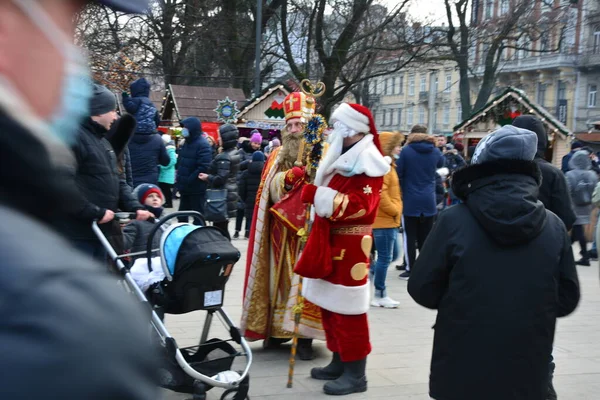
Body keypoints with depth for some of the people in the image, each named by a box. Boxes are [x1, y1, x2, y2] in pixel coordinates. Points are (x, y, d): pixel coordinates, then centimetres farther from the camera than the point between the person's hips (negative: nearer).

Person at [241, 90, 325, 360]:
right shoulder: (278, 156, 11)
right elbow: (273, 190, -1)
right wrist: (295, 172, -15)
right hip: (282, 230, 4)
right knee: (281, 278, 8)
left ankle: (305, 334, 2)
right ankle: (279, 328, 19)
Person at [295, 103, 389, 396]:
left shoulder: (367, 164, -13)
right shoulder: (342, 158, 17)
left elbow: (359, 205, -24)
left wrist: (317, 194, -26)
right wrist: (312, 192, 11)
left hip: (350, 246, -10)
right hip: (331, 243, 10)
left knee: (347, 309, -6)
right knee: (330, 306, 14)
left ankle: (356, 374, 2)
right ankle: (340, 362, 24)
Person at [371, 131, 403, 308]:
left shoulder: (388, 166, 16)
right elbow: (380, 194, -25)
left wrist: (395, 212, 15)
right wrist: (395, 211, -15)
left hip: (388, 220, 10)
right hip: (384, 220, -10)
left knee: (392, 255, 15)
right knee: (385, 257, -3)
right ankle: (379, 295, 5)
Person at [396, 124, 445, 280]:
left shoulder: (406, 151, -9)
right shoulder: (434, 151, 4)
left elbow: (398, 173, -7)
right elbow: (441, 163, 26)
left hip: (410, 200, -3)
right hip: (428, 201, 4)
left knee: (410, 236, 2)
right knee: (425, 237, 10)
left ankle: (411, 269, 3)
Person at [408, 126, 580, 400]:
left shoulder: (453, 220, -12)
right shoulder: (554, 227, -4)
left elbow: (422, 290, -7)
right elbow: (567, 299, 4)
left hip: (461, 373, -2)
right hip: (526, 377, 2)